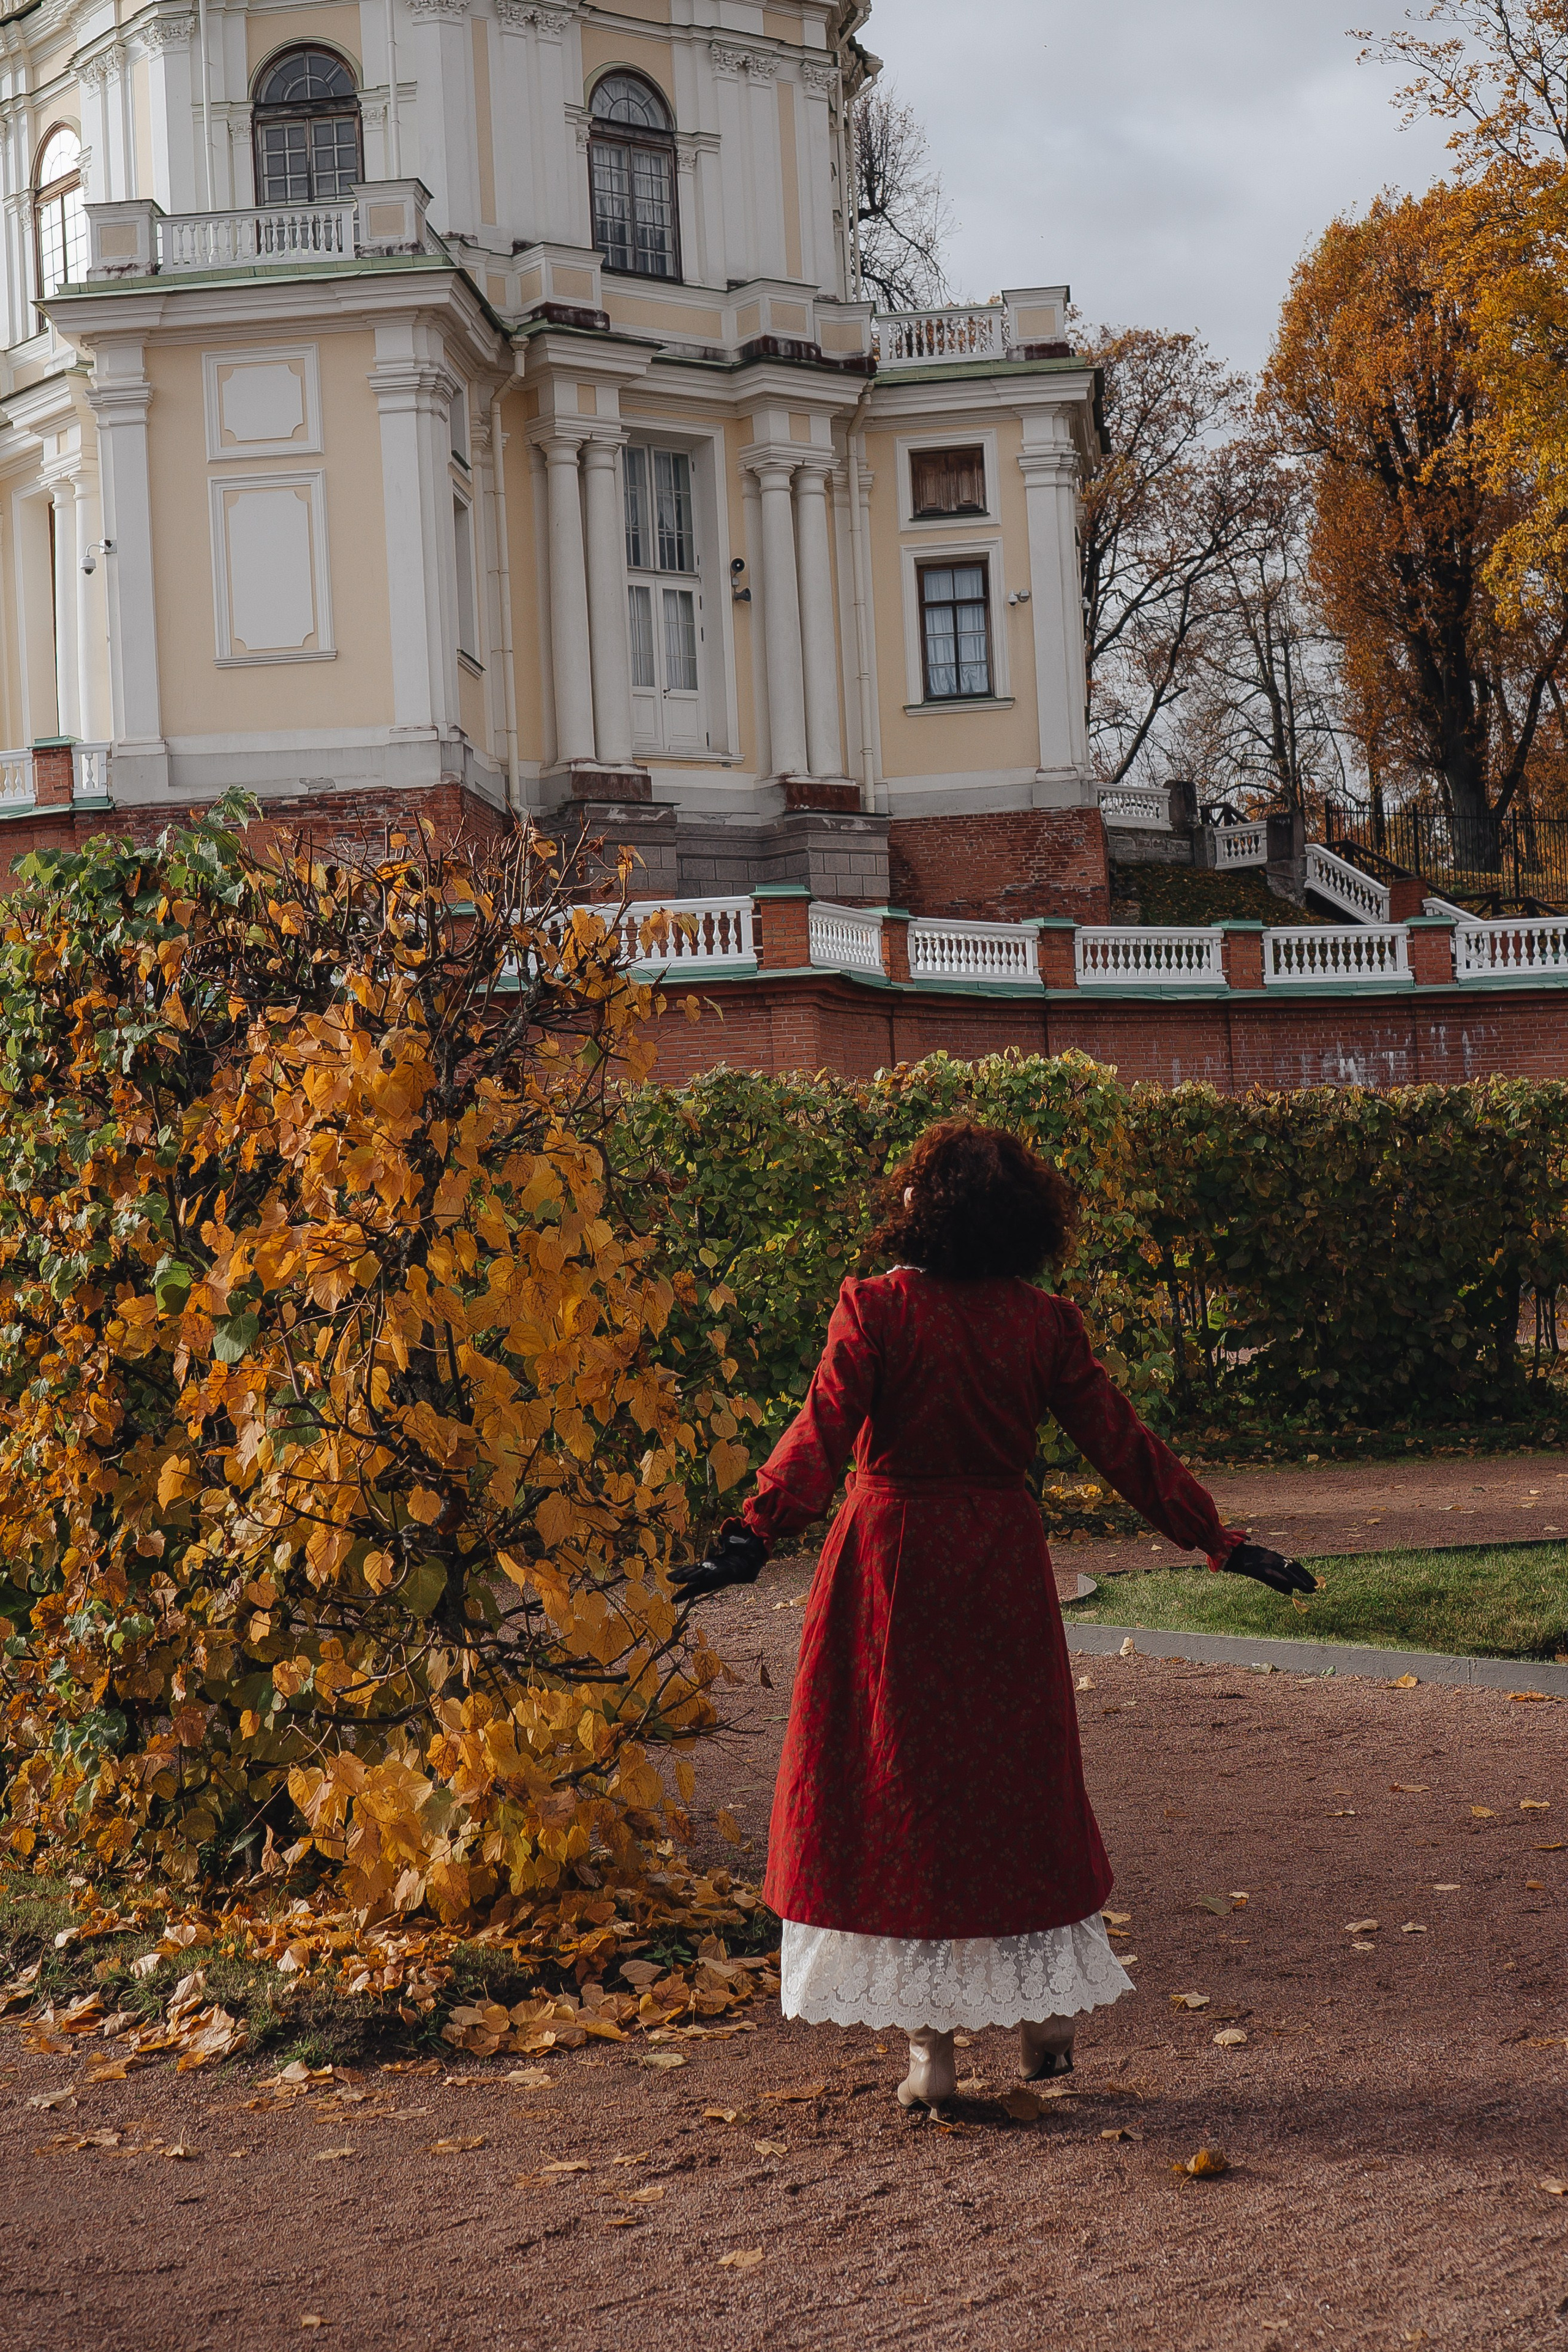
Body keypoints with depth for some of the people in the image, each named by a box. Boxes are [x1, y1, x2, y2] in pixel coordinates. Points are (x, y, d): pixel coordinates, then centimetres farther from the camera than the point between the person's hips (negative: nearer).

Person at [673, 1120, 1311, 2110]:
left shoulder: (875, 1307, -9)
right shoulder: (1044, 1323, -1)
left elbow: (821, 1433, -21)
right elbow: (1124, 1445, 0)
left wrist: (754, 1537, -26)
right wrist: (1221, 1541, 6)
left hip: (890, 1567, -2)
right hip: (1003, 1572, 3)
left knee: (897, 1784, 6)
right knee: (1015, 1780, 17)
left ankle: (931, 2045, 7)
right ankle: (1046, 2009, 23)